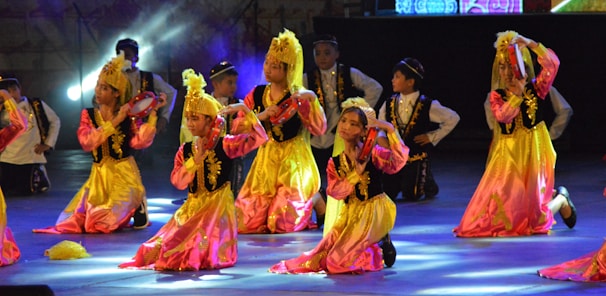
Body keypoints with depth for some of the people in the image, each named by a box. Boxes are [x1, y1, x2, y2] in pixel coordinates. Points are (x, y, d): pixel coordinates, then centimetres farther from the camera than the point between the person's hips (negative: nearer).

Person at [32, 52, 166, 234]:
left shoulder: (128, 116, 0)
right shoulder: (88, 115, 6)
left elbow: (139, 141, -17)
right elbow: (87, 142, -13)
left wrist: (153, 114, -19)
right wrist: (114, 122, -16)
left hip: (124, 177, -3)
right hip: (99, 176, 3)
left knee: (106, 222, -18)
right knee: (75, 218, -8)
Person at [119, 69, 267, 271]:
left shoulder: (225, 145, -5)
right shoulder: (185, 151, 9)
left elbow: (258, 138, -17)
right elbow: (178, 182, -4)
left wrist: (245, 110, -24)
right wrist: (196, 159, -14)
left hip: (218, 208, -5)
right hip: (192, 207, 5)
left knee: (202, 251, -24)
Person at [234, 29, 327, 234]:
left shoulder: (299, 96, -7)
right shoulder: (257, 94, 5)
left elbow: (319, 129, -18)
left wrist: (311, 100, -30)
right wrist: (261, 116, -13)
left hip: (294, 162, -4)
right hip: (266, 161, 4)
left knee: (284, 222, -14)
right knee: (247, 221, -4)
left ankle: (314, 200, 20)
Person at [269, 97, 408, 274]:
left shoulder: (373, 153, -9)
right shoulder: (334, 163, 6)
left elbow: (398, 161, -28)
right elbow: (334, 191, -7)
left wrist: (390, 129, -32)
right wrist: (356, 174, -20)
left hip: (373, 211, -6)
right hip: (350, 213, 6)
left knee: (339, 261, -15)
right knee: (321, 256, 3)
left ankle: (382, 245, 10)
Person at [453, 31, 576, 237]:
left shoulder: (536, 89, -3)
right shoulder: (497, 96, 2)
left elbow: (552, 64, -19)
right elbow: (502, 115, -18)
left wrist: (530, 43, -26)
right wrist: (517, 94, -28)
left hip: (533, 154, -3)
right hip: (507, 156, 3)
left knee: (534, 218, -4)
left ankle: (561, 199, 31)